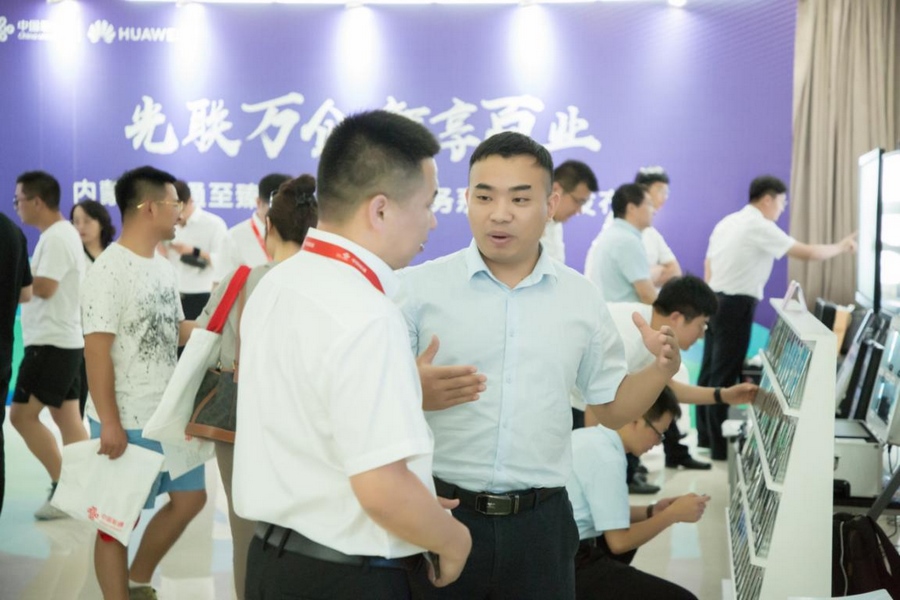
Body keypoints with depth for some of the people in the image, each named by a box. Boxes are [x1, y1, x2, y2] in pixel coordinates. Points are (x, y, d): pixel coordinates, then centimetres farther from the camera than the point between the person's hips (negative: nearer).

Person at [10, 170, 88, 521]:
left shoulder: (55, 238, -16)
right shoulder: (63, 234, 16)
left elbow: (43, 287, -24)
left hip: (51, 342, -10)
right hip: (64, 340, 10)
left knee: (22, 414, -5)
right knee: (67, 418, 9)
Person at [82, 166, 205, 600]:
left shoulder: (163, 267, 9)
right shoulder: (110, 269, -17)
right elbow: (96, 350, -19)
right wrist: (109, 422, -21)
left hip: (170, 414, 9)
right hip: (126, 423, -9)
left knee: (189, 498, 17)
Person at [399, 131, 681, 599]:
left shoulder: (581, 299, 6)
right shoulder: (419, 287, -4)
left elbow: (611, 407, 12)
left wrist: (660, 371, -6)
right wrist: (412, 393, -24)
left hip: (539, 521, 2)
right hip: (439, 511, -2)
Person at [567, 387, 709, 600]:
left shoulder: (588, 437, 9)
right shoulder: (607, 458, -18)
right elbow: (619, 542, -16)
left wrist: (651, 512, 9)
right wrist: (672, 514, -5)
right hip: (570, 566, -10)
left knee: (631, 533, 35)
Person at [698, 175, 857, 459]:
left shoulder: (727, 222, 14)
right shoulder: (759, 227, -14)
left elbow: (708, 264, 17)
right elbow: (805, 252, -15)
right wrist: (841, 247, -1)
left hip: (714, 302, 9)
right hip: (735, 306, -9)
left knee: (710, 370, 13)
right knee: (724, 375, -4)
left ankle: (706, 435, 21)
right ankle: (719, 446, 3)